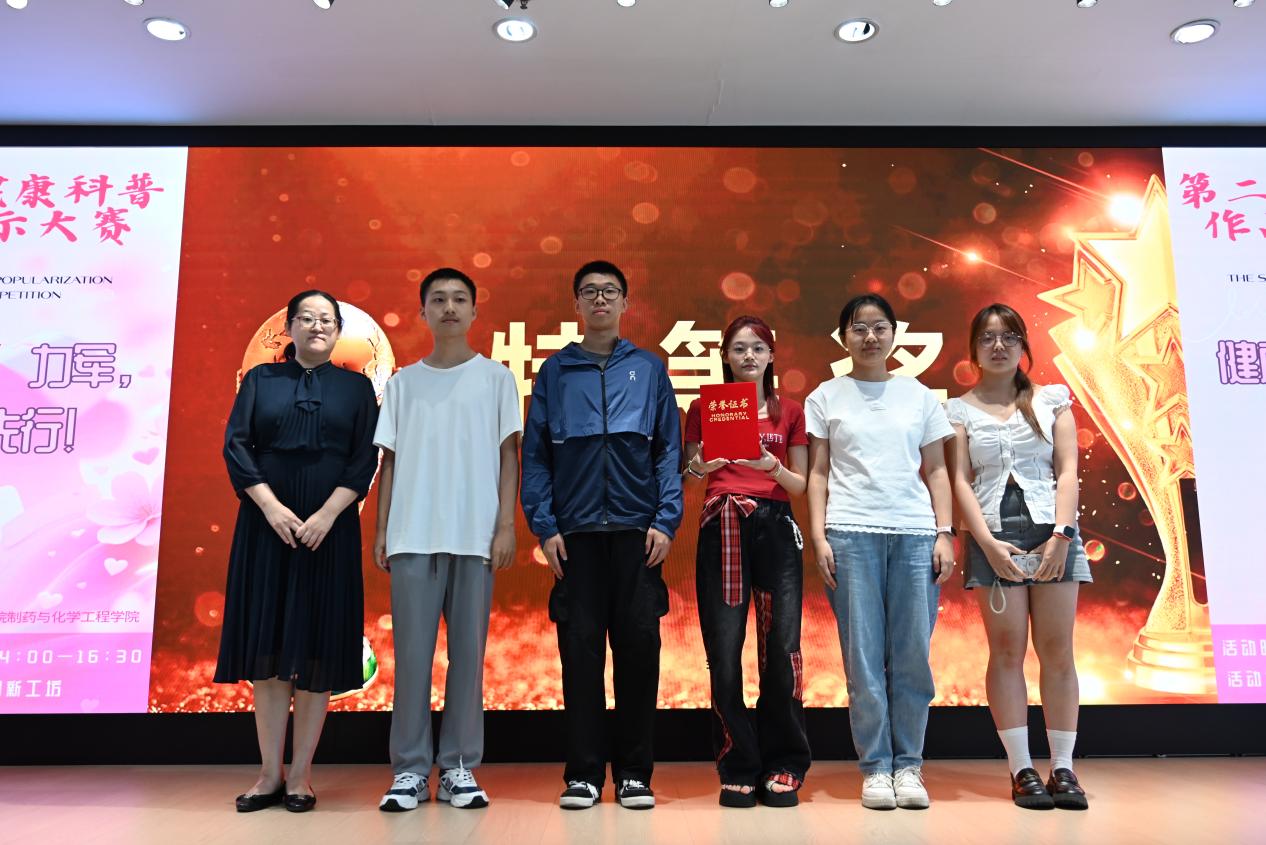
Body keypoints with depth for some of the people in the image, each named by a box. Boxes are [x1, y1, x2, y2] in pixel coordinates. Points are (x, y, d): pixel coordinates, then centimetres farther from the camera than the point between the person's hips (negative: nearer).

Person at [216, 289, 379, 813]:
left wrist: (326, 515, -13)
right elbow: (235, 445, 1)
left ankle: (300, 775, 9)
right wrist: (273, 508, -12)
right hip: (267, 524, 1)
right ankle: (270, 774, 10)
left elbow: (365, 460, 0)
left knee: (316, 649, 1)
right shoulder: (260, 380, 11)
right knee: (267, 647, 2)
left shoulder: (356, 387, 9)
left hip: (329, 528, -1)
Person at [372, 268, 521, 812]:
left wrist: (506, 526, -3)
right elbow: (390, 460, 11)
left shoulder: (495, 377, 8)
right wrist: (381, 530, 5)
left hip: (474, 535, -1)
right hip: (412, 534, 1)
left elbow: (508, 455, 4)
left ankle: (459, 768, 13)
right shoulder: (403, 382, 12)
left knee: (468, 651, 4)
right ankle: (410, 769, 11)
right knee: (412, 652, 2)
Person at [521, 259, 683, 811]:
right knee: (580, 650, 3)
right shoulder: (554, 371, 7)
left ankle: (634, 773, 16)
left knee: (639, 647, 3)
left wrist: (666, 520, -6)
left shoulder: (649, 368, 8)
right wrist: (544, 527, -4)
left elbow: (669, 451, 4)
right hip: (576, 532, 0)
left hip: (638, 531, 0)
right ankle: (583, 773, 14)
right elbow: (535, 455, 4)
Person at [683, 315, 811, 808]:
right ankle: (738, 770, 9)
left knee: (782, 647, -6)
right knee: (724, 652, -4)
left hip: (774, 528, 1)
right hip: (720, 530, 0)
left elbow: (801, 485, 12)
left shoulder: (790, 412, 14)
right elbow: (687, 476, 12)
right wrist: (698, 467, -10)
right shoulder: (703, 409, 12)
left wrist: (775, 469, -8)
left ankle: (783, 768, 9)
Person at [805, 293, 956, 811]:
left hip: (915, 533, 2)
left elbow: (936, 471, 12)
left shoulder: (919, 396, 14)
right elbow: (818, 474, 7)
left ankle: (909, 765, 14)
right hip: (851, 534, -1)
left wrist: (944, 533, 2)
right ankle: (875, 767, 10)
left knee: (913, 656, 1)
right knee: (863, 656, 0)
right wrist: (818, 537, -3)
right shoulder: (825, 397, 9)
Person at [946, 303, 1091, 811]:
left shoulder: (1053, 399, 11)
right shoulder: (960, 411, 8)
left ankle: (1063, 768, 9)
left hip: (1052, 530, 1)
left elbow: (1067, 472, 4)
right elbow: (960, 480, 0)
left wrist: (1060, 535, -9)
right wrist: (988, 543, -11)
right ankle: (1021, 770, 6)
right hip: (994, 534, -1)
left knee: (1057, 650, 0)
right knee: (1007, 650, -1)